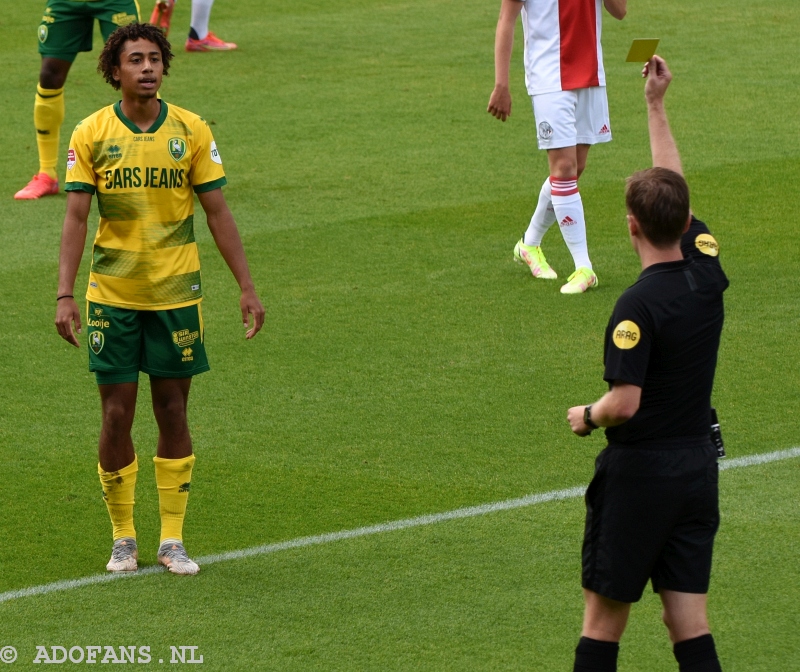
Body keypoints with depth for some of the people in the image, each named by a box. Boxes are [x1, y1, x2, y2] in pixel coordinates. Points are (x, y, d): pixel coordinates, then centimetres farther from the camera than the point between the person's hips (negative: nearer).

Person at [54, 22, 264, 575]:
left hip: (176, 296, 1)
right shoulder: (91, 134, -3)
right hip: (112, 296, -1)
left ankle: (173, 539, 13)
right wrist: (66, 295, -13)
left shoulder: (192, 131, -1)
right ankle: (123, 538, 14)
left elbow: (218, 213, 2)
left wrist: (247, 287, -2)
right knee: (116, 416, 1)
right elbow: (76, 217, -4)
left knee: (173, 414, 5)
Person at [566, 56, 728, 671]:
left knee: (604, 620, 6)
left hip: (639, 471, -6)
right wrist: (657, 106, 22)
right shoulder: (707, 271, 0)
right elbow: (675, 192, 15)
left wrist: (587, 416, -2)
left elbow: (625, 404, -24)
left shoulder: (639, 306, -20)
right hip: (699, 467, 6)